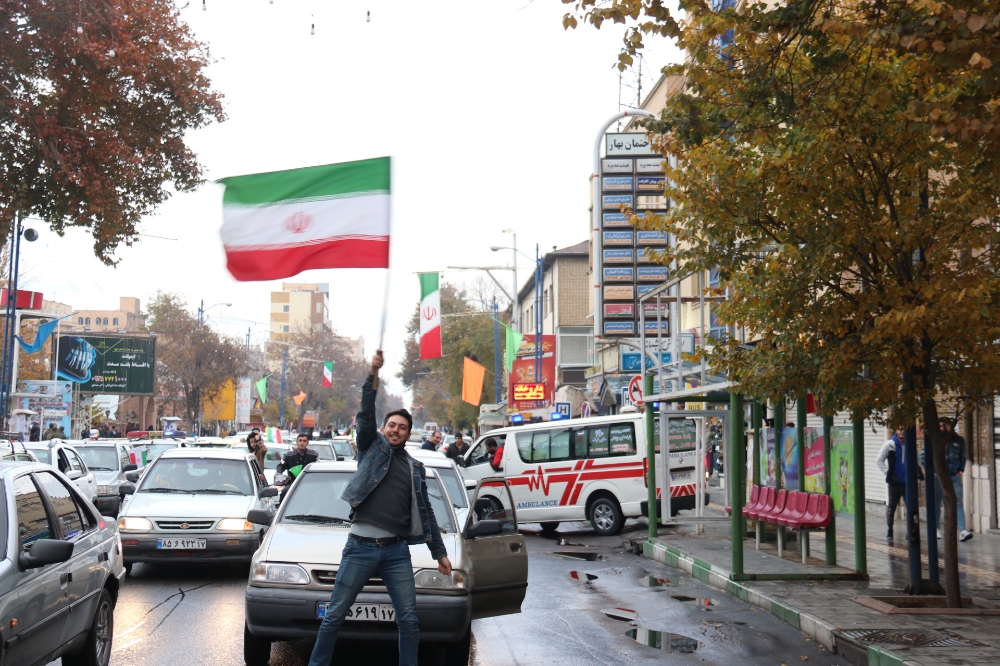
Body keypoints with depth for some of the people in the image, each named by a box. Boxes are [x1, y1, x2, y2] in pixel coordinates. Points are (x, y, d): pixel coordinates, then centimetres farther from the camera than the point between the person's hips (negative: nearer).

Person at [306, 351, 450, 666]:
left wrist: (440, 552, 16)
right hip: (360, 547, -2)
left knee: (409, 620, 1)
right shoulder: (371, 448, 8)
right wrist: (373, 376, -22)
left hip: (397, 551, 3)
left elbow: (425, 512, 18)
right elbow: (365, 416, -9)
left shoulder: (415, 468, 15)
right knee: (334, 616, 1)